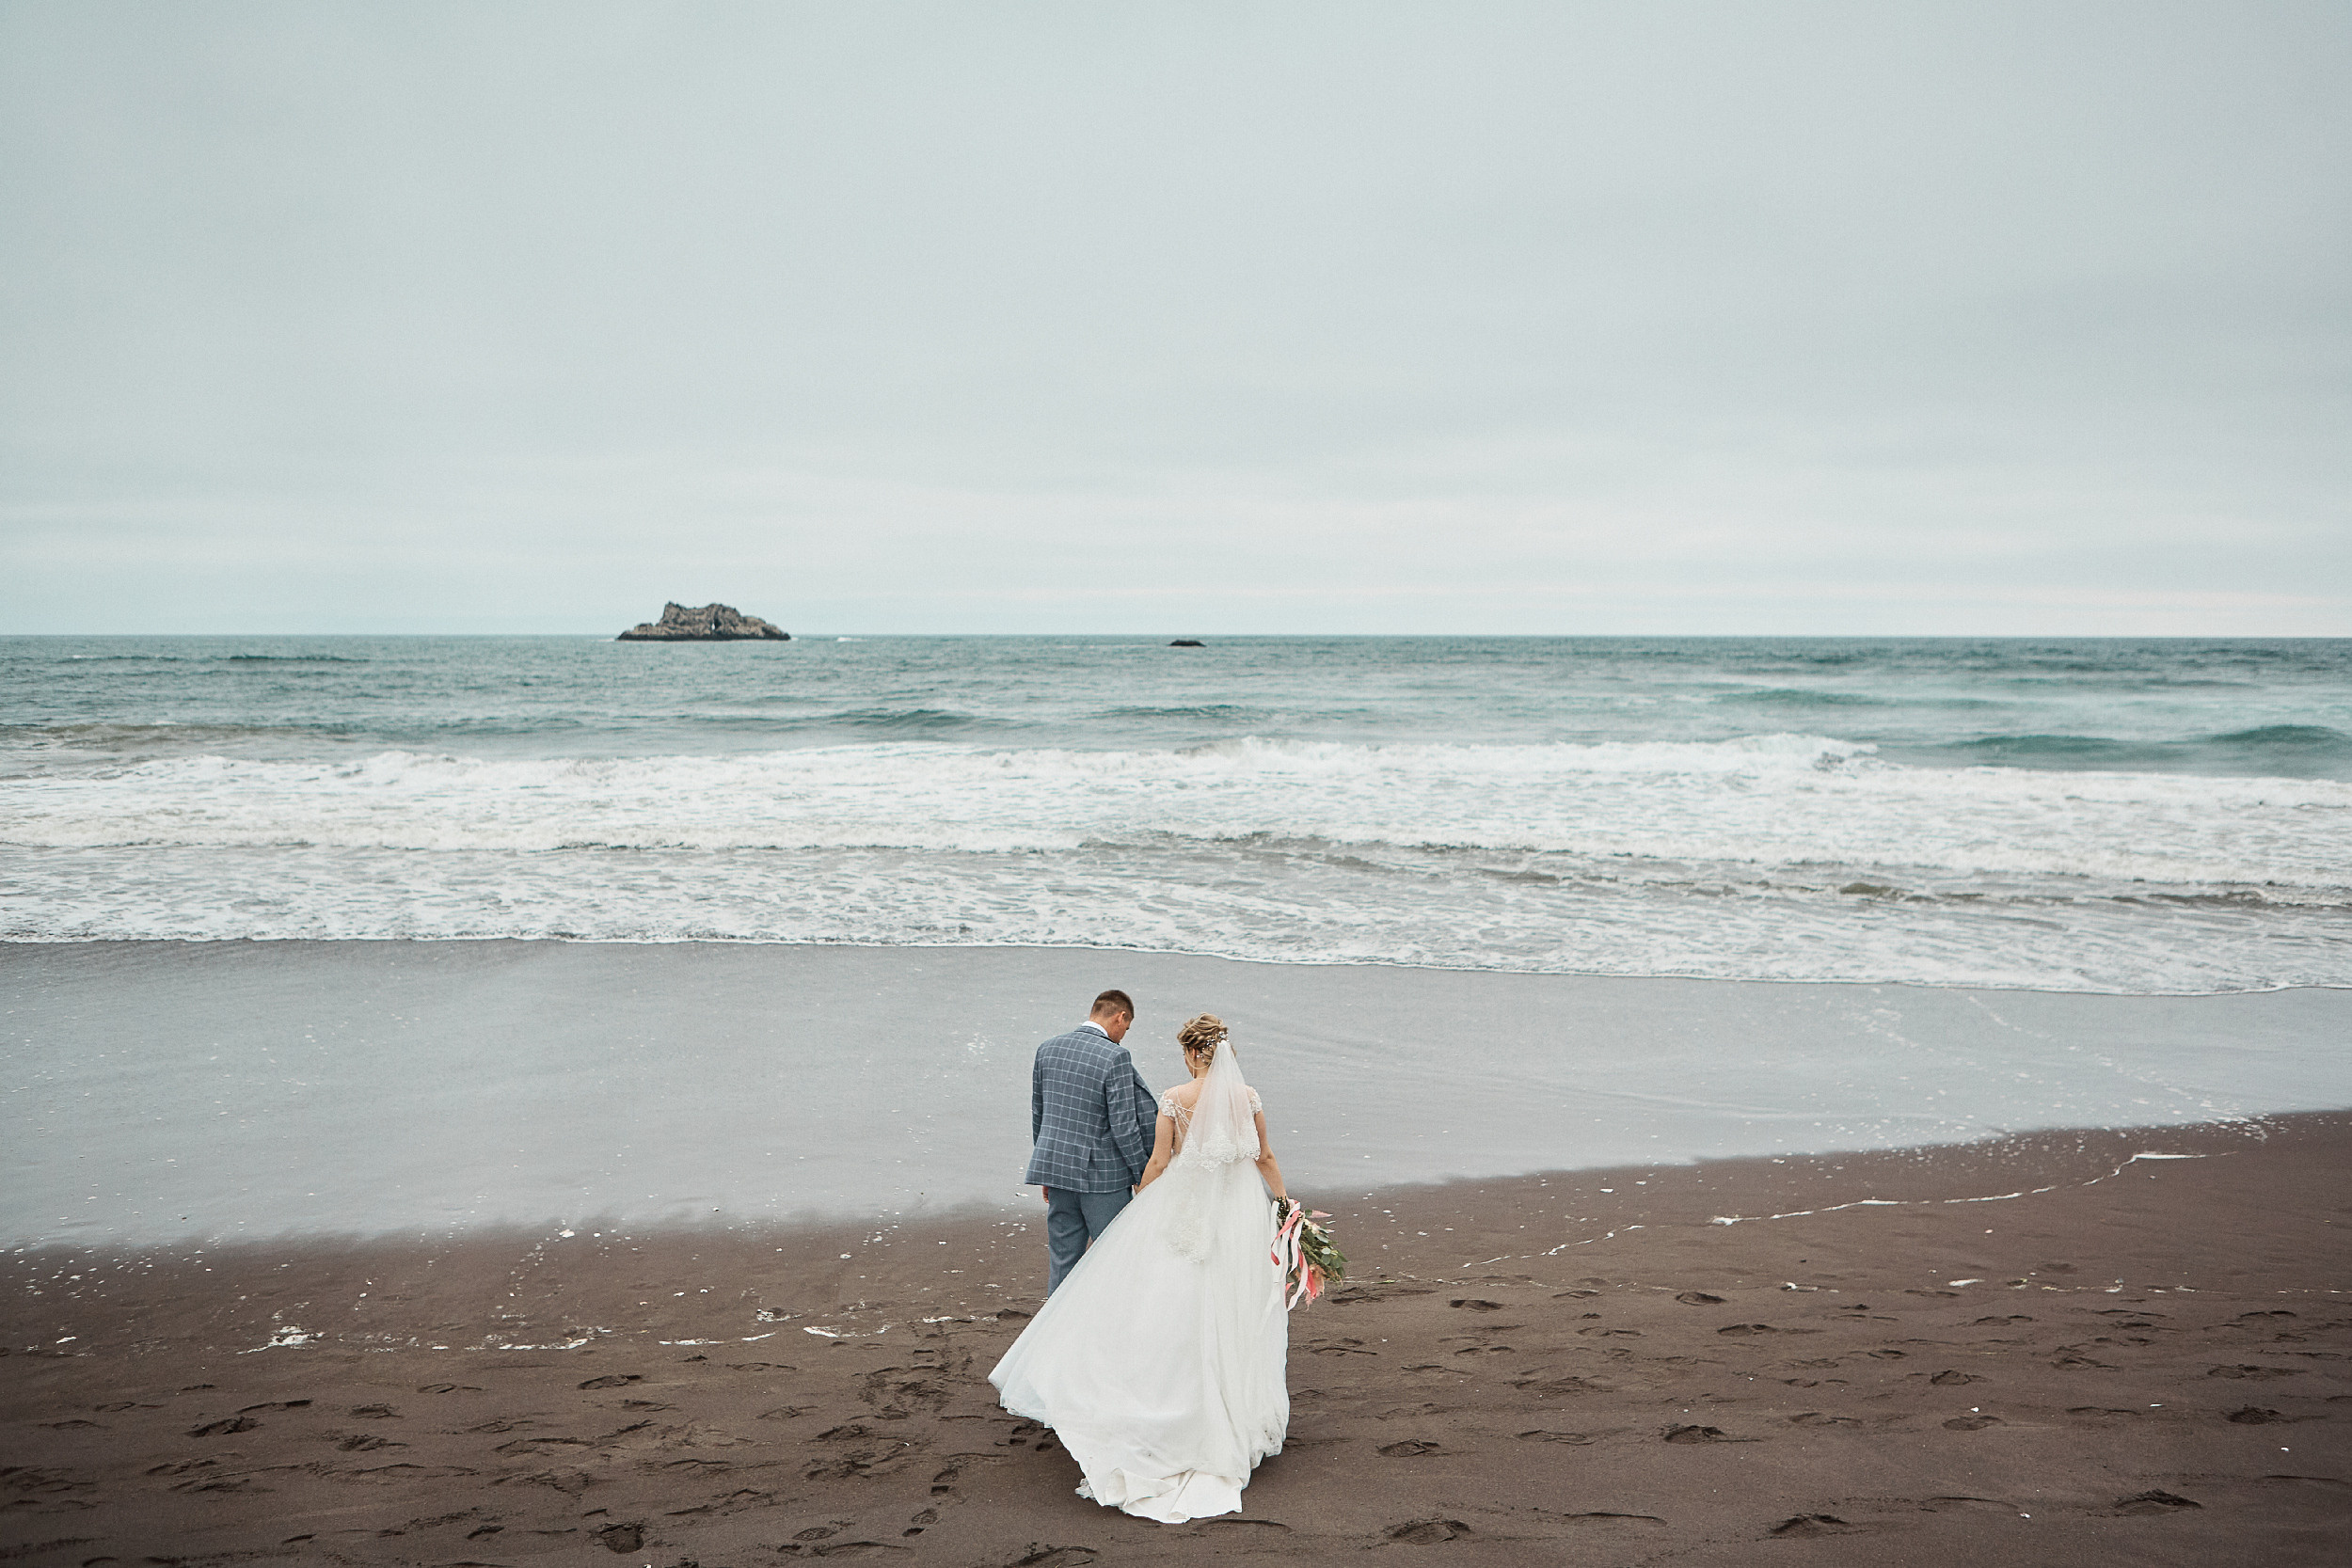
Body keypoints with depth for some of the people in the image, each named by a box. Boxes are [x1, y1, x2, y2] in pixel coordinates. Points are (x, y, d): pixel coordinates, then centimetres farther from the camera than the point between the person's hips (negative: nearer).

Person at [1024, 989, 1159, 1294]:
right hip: (1103, 1175, -6)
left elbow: (1038, 1114, 11)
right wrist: (1141, 1175, -3)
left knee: (1062, 1259, 13)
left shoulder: (1047, 1048, 4)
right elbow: (1123, 1126, -16)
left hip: (1057, 1167, 6)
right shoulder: (1116, 1057, -16)